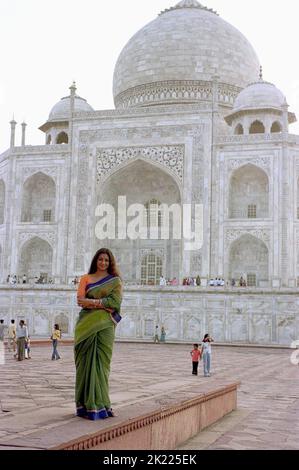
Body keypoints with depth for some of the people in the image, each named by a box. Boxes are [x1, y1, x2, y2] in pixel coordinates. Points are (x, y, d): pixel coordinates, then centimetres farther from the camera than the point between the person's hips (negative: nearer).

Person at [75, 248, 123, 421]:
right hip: (87, 324, 0)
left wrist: (92, 301, -9)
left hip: (105, 325, 0)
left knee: (101, 361, -1)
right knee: (87, 361, -2)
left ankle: (100, 402, 6)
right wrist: (103, 304, -12)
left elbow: (115, 301, -5)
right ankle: (87, 404, 1)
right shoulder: (86, 278, 11)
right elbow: (81, 300, -2)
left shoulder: (115, 281, 10)